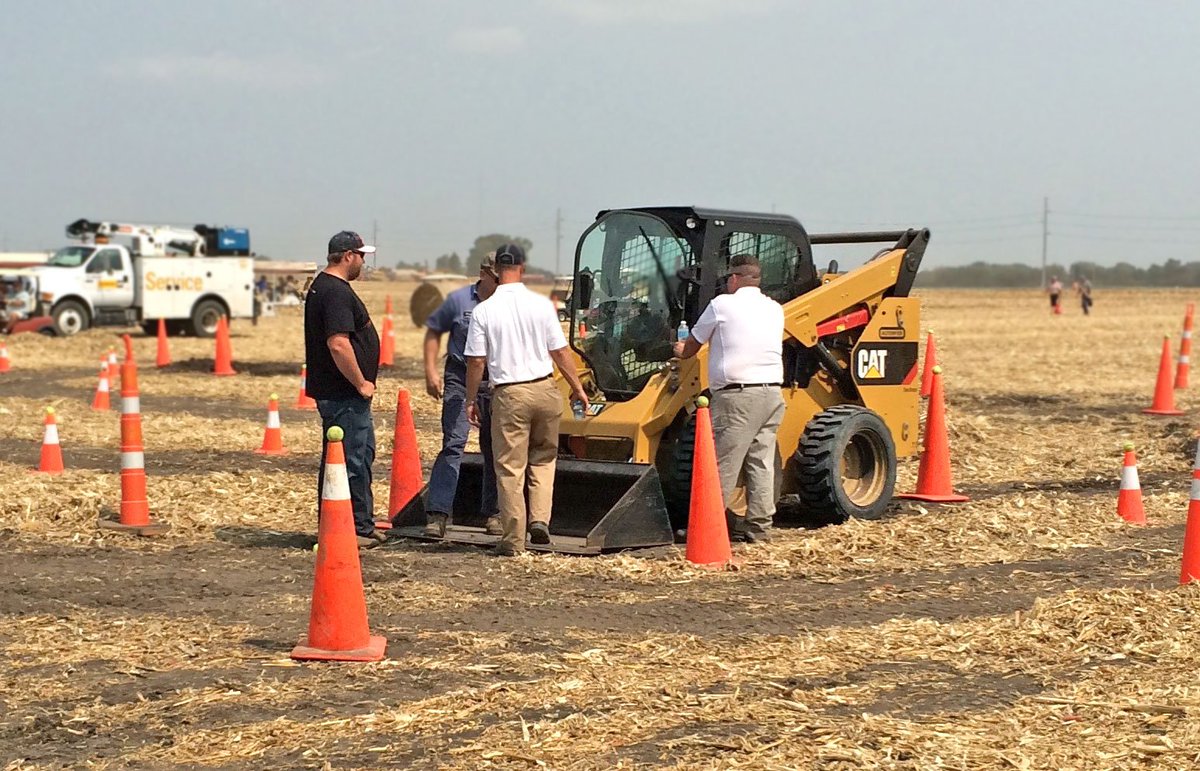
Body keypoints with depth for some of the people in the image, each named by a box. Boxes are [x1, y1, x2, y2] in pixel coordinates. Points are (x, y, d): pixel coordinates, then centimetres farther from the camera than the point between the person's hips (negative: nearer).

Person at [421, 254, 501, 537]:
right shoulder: (459, 300, -2)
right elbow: (434, 331, 7)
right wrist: (431, 372, -1)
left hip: (497, 383, 3)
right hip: (460, 378, -2)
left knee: (495, 450, 10)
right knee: (453, 444, -11)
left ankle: (493, 514, 23)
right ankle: (438, 514, -14)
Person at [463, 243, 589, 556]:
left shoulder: (484, 310, -5)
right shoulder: (541, 304, -2)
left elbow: (476, 361, -3)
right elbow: (560, 351, 1)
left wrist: (470, 400, 8)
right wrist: (577, 388, 13)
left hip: (509, 394, -2)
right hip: (545, 389, 2)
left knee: (510, 469, 4)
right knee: (543, 457, 20)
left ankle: (513, 539, 6)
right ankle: (540, 519, 7)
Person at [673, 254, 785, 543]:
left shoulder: (722, 305, -2)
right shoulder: (774, 310, 14)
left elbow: (690, 347, 10)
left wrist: (682, 351, 33)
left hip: (737, 395, -6)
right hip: (772, 394, 6)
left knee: (722, 466, -4)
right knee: (761, 463, 8)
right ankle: (758, 526, 9)